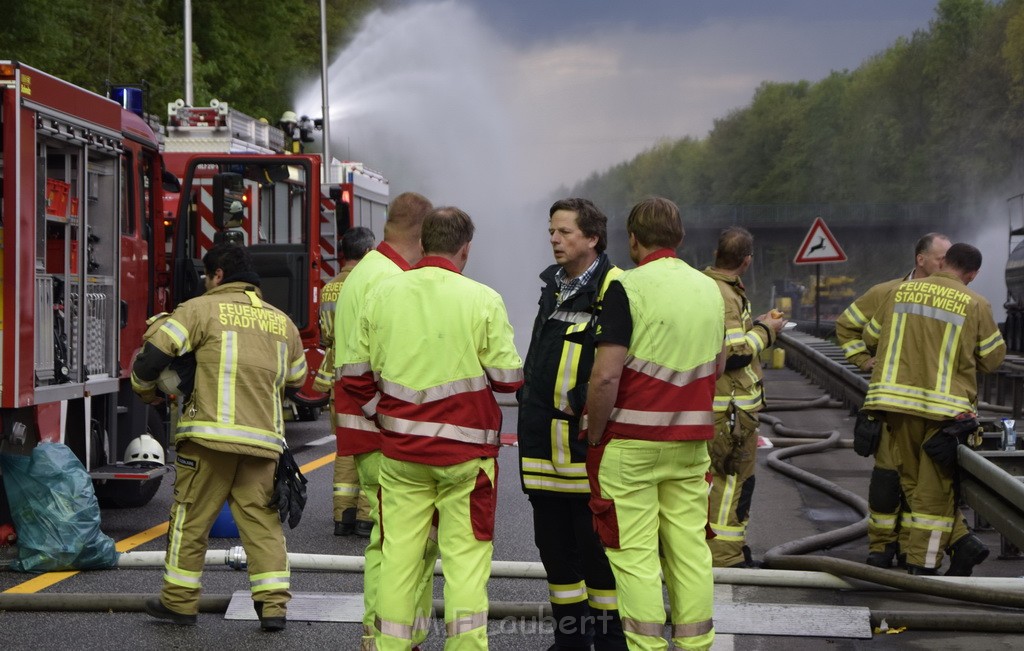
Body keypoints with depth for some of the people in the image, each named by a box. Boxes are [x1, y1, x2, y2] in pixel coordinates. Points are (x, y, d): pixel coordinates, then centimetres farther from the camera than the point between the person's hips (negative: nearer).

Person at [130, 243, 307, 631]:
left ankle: (179, 600, 15)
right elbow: (296, 378, 26)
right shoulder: (282, 321, 16)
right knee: (261, 518, 7)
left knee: (191, 517, 7)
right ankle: (274, 604, 0)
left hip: (213, 433, -4)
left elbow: (155, 353, -6)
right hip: (264, 438, 4)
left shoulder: (202, 309, 0)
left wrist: (144, 388, 13)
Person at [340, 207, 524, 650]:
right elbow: (508, 379, -6)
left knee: (399, 551, 9)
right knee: (465, 554, 3)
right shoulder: (483, 300, -9)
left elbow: (354, 373, 5)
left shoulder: (383, 293, 1)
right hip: (465, 451, -3)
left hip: (400, 450, 3)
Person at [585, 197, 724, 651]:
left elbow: (606, 376, -17)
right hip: (691, 442, 6)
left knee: (635, 553, -2)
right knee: (690, 547, 10)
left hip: (632, 442, -6)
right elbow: (718, 364, 21)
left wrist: (594, 438, -7)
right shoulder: (710, 289, 9)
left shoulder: (628, 287, -12)